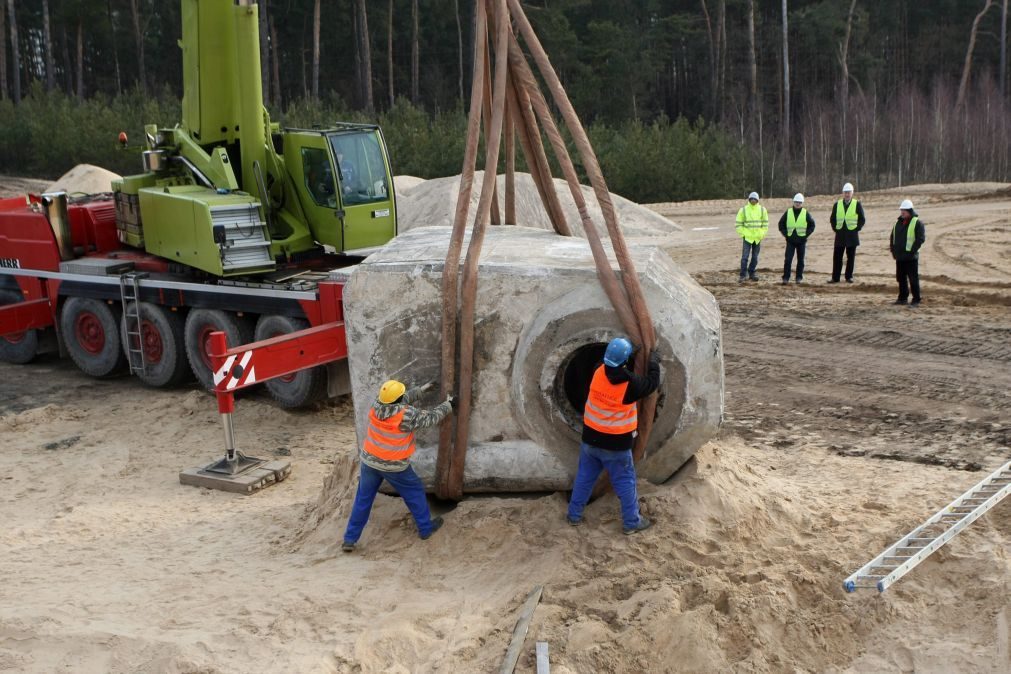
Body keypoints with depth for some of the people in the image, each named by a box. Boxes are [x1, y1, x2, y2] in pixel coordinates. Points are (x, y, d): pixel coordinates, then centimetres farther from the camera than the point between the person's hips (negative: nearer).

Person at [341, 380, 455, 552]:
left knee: (363, 499, 15)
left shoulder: (377, 405, -8)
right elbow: (430, 418, -9)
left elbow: (399, 401, 12)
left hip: (369, 460, 5)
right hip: (394, 466, -4)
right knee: (415, 492, 19)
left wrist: (420, 390, 22)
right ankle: (425, 528, 33)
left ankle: (350, 539, 17)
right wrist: (448, 405, 8)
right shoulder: (407, 414, -25)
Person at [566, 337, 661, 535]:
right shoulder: (630, 383, -22)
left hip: (591, 438, 5)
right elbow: (652, 383, -4)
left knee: (584, 477, 19)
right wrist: (654, 363, 11)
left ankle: (574, 515, 29)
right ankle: (631, 522, 21)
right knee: (625, 482, 11)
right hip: (615, 443, -4)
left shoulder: (598, 372, -10)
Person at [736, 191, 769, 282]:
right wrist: (743, 234, -6)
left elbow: (765, 224, 10)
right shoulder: (743, 210, -4)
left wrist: (762, 234, 2)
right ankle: (743, 275, -4)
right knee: (745, 257, -9)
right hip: (747, 237, -3)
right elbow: (738, 224, 1)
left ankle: (751, 273, 21)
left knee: (755, 257, 9)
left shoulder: (762, 209, 3)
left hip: (758, 238, 3)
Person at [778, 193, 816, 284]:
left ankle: (799, 277, 15)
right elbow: (781, 224, 11)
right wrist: (785, 234, 1)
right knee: (788, 260, -7)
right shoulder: (788, 212, 4)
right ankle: (785, 278, -5)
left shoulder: (806, 213, 2)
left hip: (801, 240, 0)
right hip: (790, 240, 0)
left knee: (800, 260, 6)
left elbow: (812, 225, 7)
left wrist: (806, 234, -3)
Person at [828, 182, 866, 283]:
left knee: (851, 257, 4)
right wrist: (835, 228, 4)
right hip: (840, 235, 2)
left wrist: (856, 229, -5)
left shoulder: (857, 204, 0)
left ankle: (849, 277, 11)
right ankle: (835, 277, 5)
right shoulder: (837, 204, 7)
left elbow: (862, 219, 1)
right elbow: (832, 218, 14)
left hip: (852, 235, -2)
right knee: (837, 257, 1)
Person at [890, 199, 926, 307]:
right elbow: (893, 237, 21)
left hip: (911, 257, -7)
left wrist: (912, 250, -17)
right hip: (899, 256, 7)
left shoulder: (917, 223, -8)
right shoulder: (898, 222, 14)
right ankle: (902, 298, 23)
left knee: (913, 279, -4)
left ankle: (916, 300, 1)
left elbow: (921, 238, -14)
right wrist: (893, 250, 11)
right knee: (901, 278, 13)